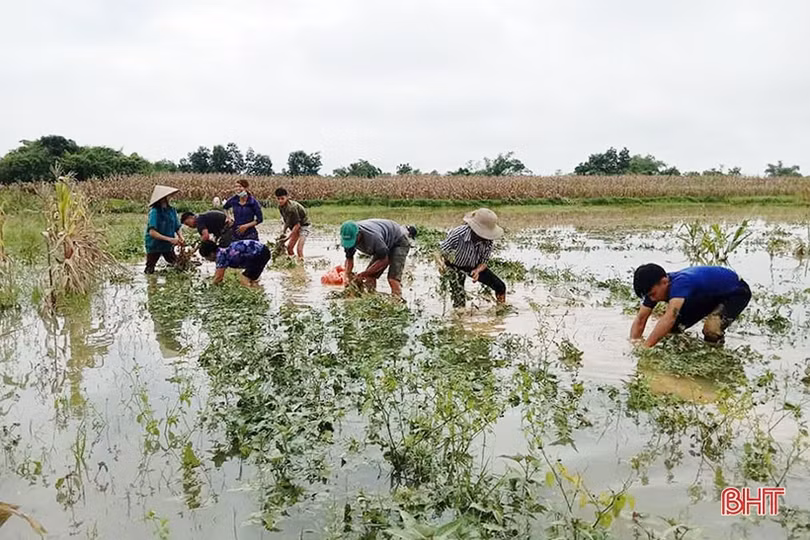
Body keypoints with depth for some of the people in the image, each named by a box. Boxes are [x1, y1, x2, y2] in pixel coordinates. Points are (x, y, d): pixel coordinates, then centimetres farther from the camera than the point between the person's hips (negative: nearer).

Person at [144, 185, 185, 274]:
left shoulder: (172, 210, -3)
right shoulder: (155, 212, -20)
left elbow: (177, 228, 6)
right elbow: (152, 232, -27)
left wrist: (181, 238, -14)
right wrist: (170, 239, -31)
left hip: (168, 246, 5)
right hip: (154, 246, -4)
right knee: (149, 272, 2)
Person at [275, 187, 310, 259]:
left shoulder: (291, 207, -30)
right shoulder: (280, 207, -4)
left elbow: (297, 224, -27)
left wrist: (288, 238, -23)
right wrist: (283, 232, -5)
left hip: (303, 225, -9)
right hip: (295, 227, 9)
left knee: (299, 248, -20)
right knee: (289, 247, 7)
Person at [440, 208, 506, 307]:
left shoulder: (487, 240, -25)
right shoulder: (458, 234, -37)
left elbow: (484, 261, -12)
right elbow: (441, 251, -27)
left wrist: (478, 270, -33)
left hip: (475, 267, 4)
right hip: (456, 267, -4)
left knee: (500, 287, 1)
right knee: (459, 301, -17)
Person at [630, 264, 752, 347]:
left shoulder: (680, 283, -41)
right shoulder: (656, 287, -17)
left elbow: (669, 318, -53)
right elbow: (640, 320, -14)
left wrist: (645, 347, -57)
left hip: (736, 292, -8)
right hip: (709, 296, 8)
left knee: (711, 329, -31)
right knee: (674, 325, -4)